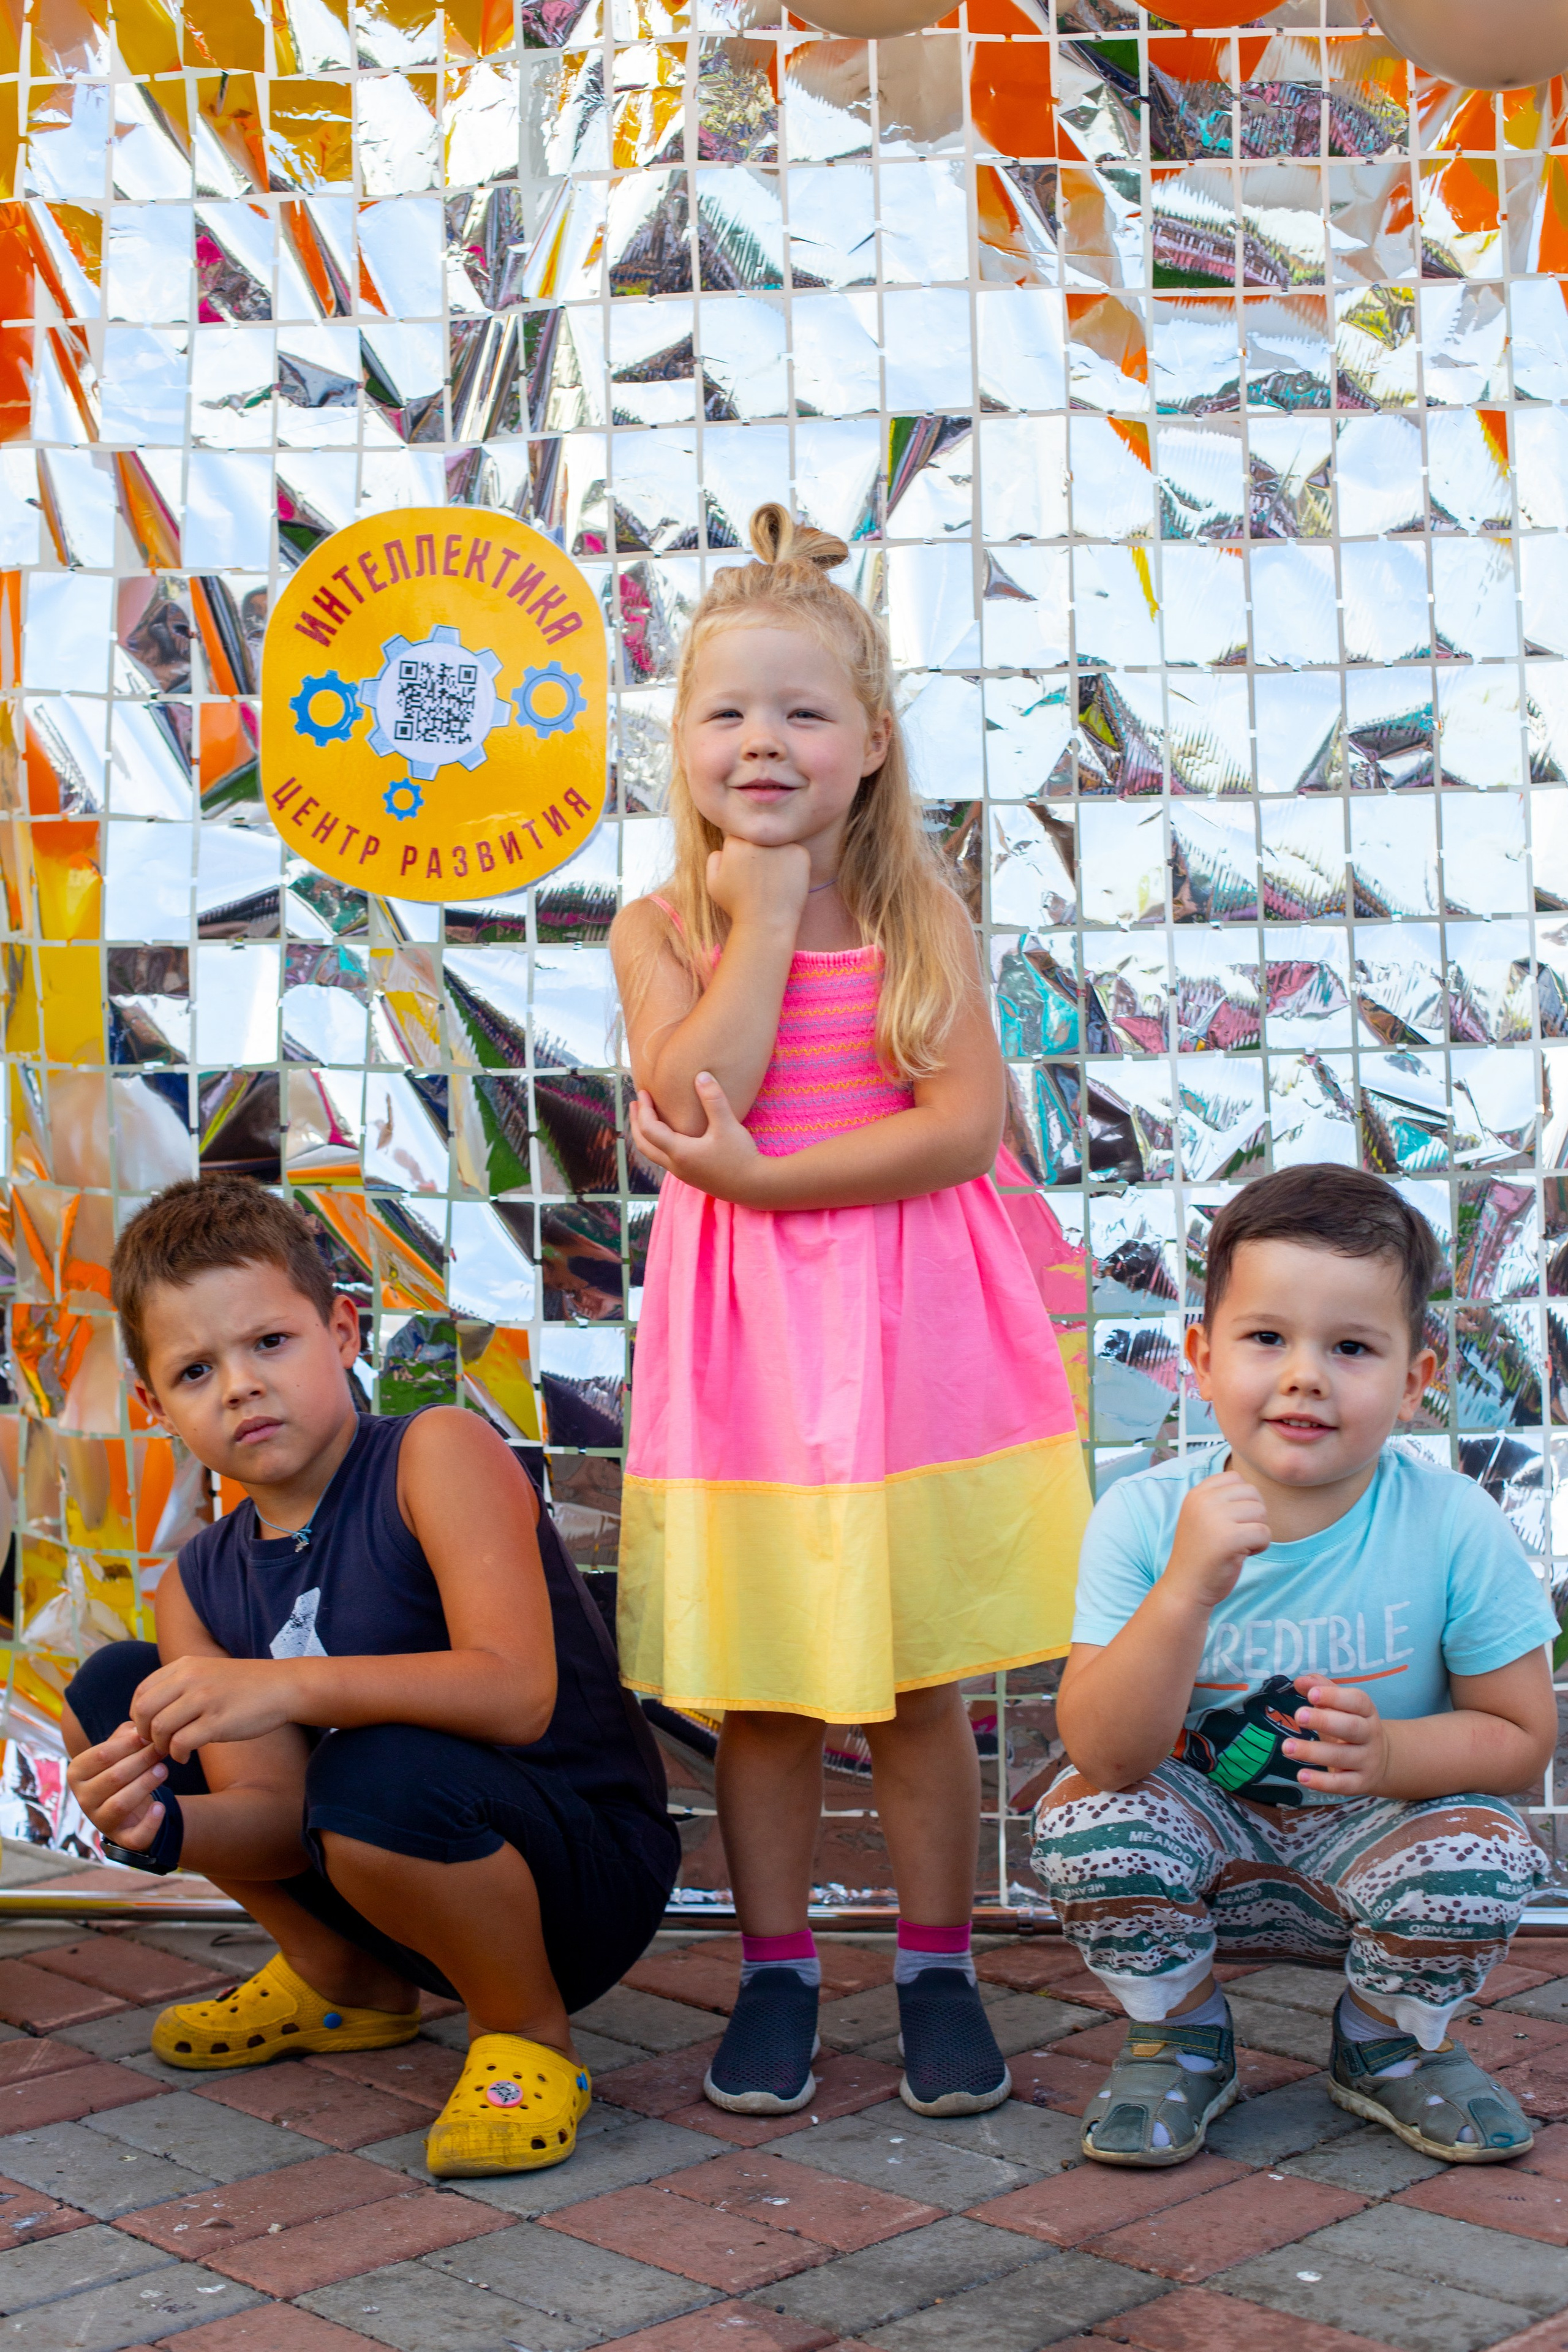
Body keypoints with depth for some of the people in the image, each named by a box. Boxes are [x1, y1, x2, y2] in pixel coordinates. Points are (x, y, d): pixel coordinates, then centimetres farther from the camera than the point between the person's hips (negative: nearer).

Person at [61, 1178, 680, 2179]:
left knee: (379, 1776, -38)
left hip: (590, 1871, -7)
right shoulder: (201, 1587, 3)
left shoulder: (440, 1451, -17)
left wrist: (290, 1689, -39)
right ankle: (349, 1983, 17)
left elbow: (517, 1693, -30)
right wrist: (165, 1828, -28)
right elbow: (274, 1813, -5)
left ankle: (527, 2033, -8)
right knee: (114, 1696, 4)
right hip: (414, 1869, 7)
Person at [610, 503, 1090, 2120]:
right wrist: (766, 909, -13)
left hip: (909, 1314, 0)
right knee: (756, 1683, 7)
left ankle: (937, 1970, 23)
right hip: (740, 1328, 1)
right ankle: (776, 1971, 23)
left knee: (916, 1679, 7)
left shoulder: (919, 919, 1)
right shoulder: (661, 927, 2)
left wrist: (766, 1176, -16)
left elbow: (965, 1122, -10)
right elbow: (691, 1101, -15)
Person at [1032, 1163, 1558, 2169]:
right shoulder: (1143, 1518, -19)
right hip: (1205, 1839, 0)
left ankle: (1388, 2045, 7)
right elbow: (1106, 1753, -25)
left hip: (1373, 1833, 0)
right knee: (1084, 1816, -27)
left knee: (1479, 1858, -28)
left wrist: (1389, 1754, -30)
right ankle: (1181, 2039, 4)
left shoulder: (1455, 1528, -19)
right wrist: (1185, 1592, -41)